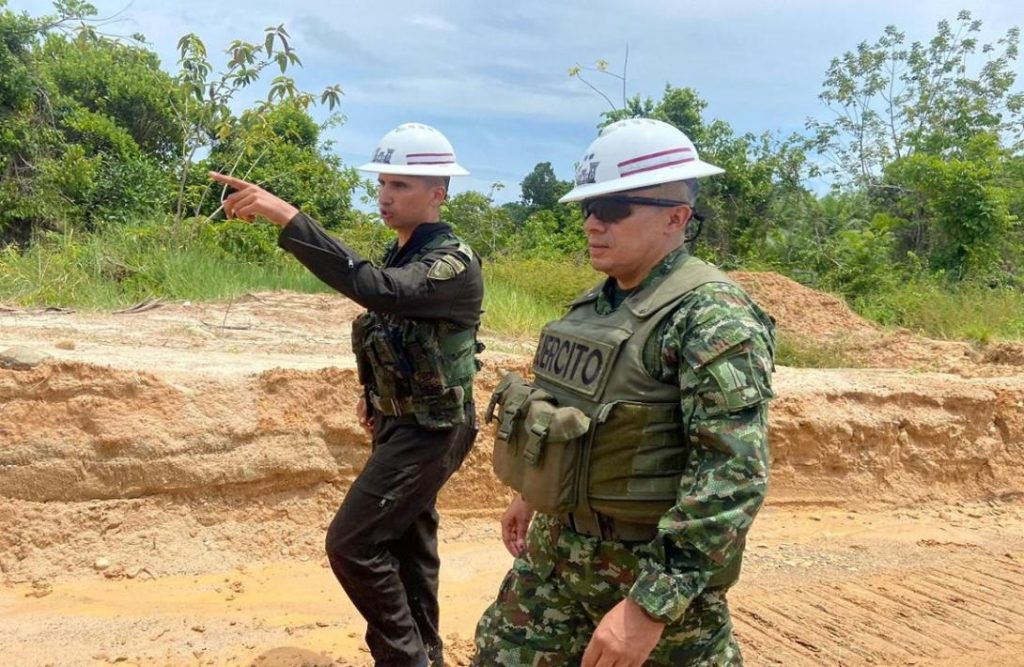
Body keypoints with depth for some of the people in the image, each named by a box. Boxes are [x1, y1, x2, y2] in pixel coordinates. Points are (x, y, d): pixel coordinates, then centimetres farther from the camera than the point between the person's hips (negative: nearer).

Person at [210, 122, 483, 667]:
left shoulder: (454, 264, -23)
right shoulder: (400, 254, 6)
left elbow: (374, 289, -40)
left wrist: (287, 217, -43)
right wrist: (374, 393, 12)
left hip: (430, 432, -9)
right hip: (400, 423, 9)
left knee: (351, 543, -9)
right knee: (407, 544, 17)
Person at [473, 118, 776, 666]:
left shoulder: (712, 316, -21)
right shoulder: (599, 302, 5)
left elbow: (734, 475, -27)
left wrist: (649, 605, -28)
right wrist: (534, 496, 23)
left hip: (656, 567, -8)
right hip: (558, 548, 8)